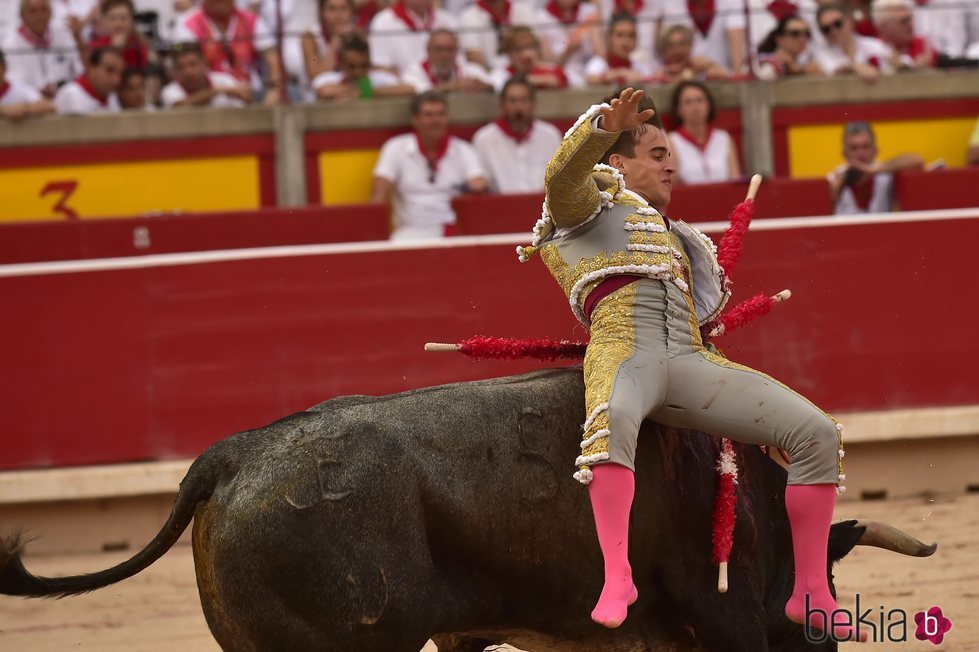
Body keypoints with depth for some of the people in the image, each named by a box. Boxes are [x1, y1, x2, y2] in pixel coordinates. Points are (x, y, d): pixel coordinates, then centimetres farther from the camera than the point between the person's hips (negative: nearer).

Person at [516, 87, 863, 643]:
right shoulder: (588, 203, 17)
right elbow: (562, 173, -8)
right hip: (624, 349, -7)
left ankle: (812, 593, -1)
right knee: (614, 417, -45)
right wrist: (608, 124, -23)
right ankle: (617, 577, -49)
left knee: (818, 433, -6)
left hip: (689, 363, 7)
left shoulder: (669, 235, 37)